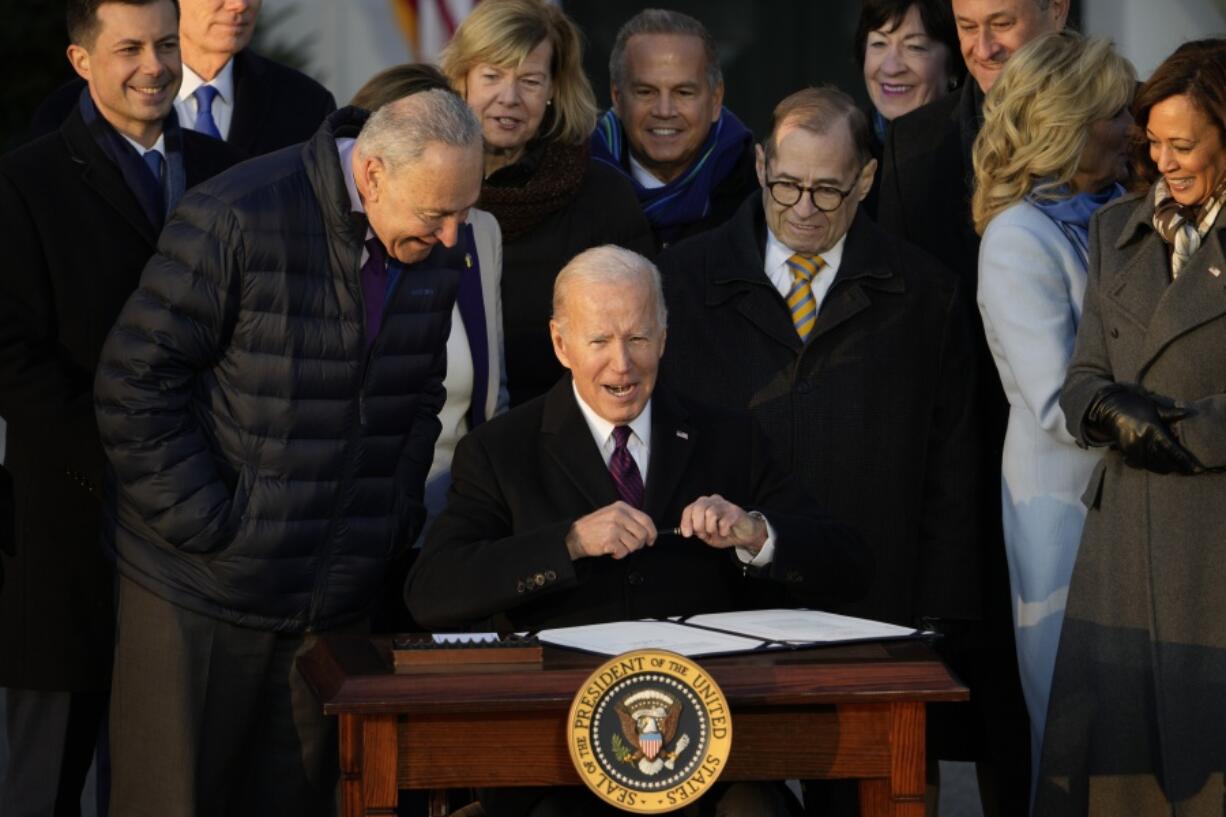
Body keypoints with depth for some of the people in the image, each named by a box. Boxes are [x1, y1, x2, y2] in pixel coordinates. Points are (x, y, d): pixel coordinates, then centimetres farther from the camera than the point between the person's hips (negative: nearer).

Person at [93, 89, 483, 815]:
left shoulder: (438, 251, 2)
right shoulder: (235, 221, -16)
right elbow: (135, 387, -13)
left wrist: (395, 526, 6)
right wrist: (208, 528, -15)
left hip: (340, 603, 5)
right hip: (203, 593, -5)